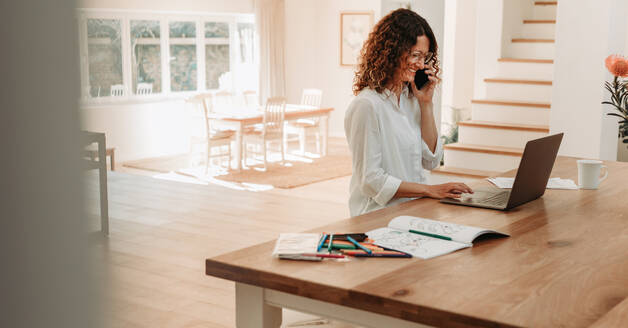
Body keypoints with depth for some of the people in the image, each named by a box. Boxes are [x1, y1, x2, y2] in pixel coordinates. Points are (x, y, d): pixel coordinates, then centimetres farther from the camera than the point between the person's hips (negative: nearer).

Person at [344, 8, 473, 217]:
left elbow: (431, 161, 11)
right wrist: (430, 190, -18)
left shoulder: (411, 98, 11)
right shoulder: (367, 105, -14)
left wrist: (426, 103, 4)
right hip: (380, 215, -8)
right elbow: (370, 180, -15)